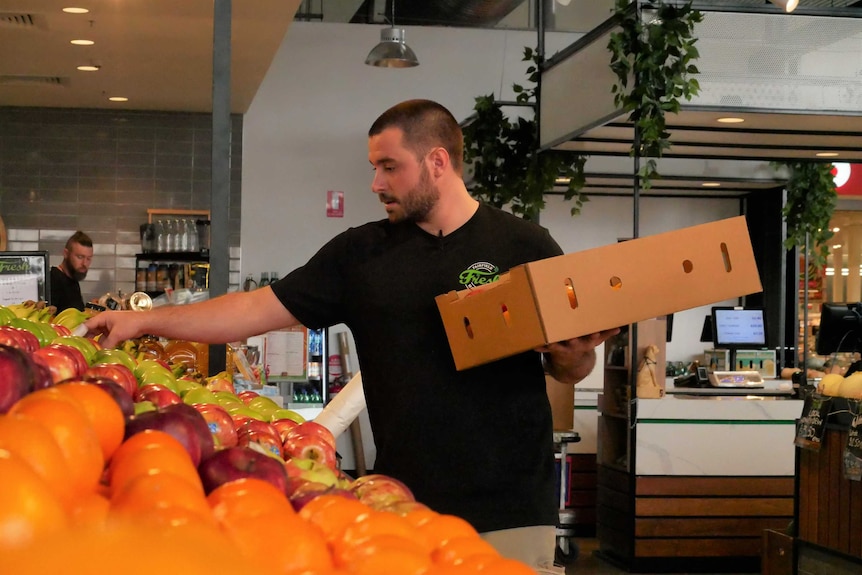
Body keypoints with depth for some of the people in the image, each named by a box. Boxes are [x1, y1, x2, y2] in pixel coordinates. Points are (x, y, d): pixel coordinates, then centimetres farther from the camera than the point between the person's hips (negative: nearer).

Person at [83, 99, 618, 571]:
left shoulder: (525, 246, 0)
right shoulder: (361, 253, 6)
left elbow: (571, 370, 8)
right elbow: (259, 309, 6)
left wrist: (577, 353, -15)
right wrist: (145, 320, 2)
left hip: (510, 511, -2)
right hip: (404, 505, 2)